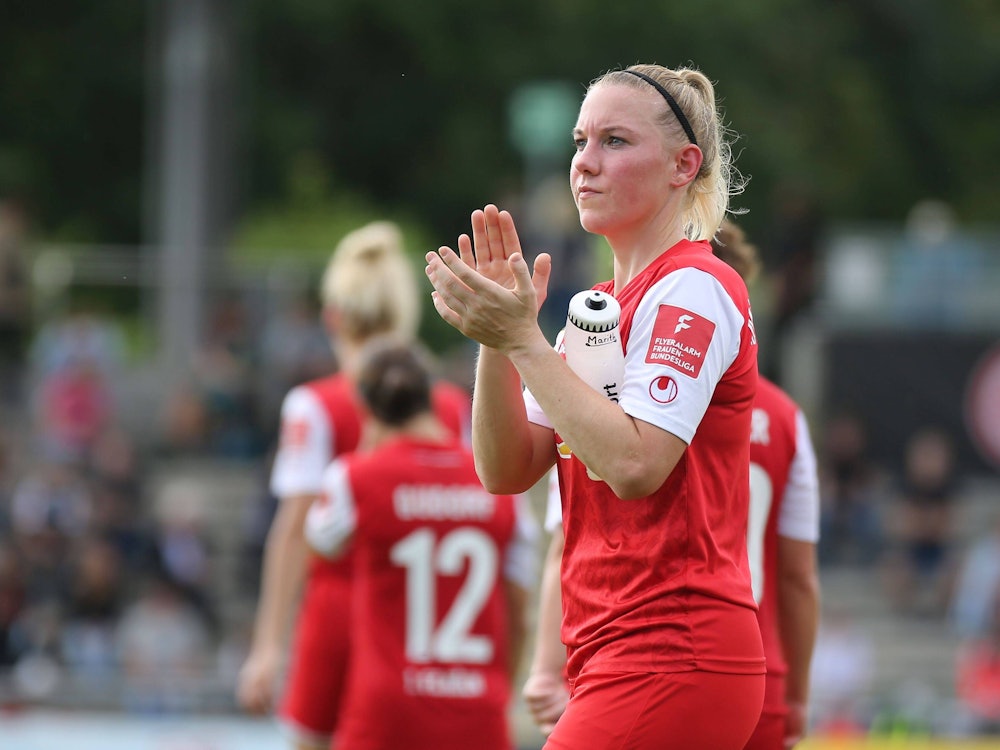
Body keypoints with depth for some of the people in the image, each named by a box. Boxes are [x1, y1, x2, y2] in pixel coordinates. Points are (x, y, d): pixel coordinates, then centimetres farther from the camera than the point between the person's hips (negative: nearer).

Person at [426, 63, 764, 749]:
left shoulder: (693, 289, -9)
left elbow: (634, 463, -22)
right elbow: (507, 471, 11)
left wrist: (520, 337, -18)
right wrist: (498, 336, -3)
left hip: (669, 659, -9)